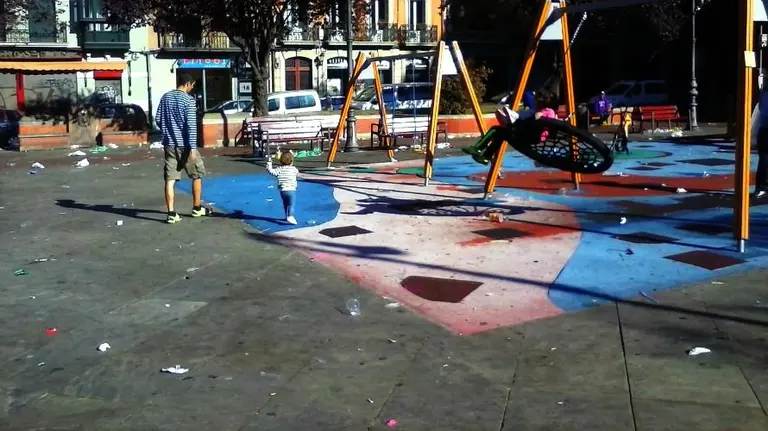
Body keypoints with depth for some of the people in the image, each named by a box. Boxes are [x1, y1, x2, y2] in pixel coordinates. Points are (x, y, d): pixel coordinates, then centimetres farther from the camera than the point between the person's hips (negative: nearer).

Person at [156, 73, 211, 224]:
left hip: (169, 144, 5)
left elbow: (158, 120, 12)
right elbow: (191, 125, -16)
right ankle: (197, 208, 23)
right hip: (184, 144, -5)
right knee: (197, 175, 14)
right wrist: (193, 148, -17)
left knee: (170, 179, 2)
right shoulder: (188, 100, -11)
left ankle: (171, 213, -4)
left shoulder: (165, 97, 7)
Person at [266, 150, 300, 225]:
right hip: (291, 190, -3)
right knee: (292, 204, -9)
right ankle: (290, 216, -30)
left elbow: (270, 170, -8)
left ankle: (287, 216, 34)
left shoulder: (279, 169, -3)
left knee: (286, 204, 21)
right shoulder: (294, 169, -2)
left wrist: (269, 162, 5)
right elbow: (297, 174, 20)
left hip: (282, 190, 3)